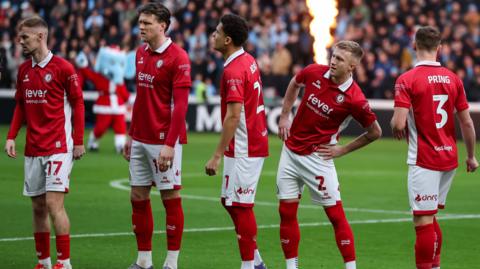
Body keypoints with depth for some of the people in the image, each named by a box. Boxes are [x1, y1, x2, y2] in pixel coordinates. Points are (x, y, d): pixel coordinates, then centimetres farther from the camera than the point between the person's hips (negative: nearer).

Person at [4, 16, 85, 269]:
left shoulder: (62, 67, -8)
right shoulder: (24, 70, 10)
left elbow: (78, 104, -5)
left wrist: (78, 142, -8)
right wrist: (11, 137, 6)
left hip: (58, 148, -6)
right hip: (33, 149, 6)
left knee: (53, 203, -12)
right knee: (38, 207, 8)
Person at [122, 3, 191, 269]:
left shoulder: (177, 57, -12)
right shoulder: (141, 53, 11)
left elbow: (180, 105, -15)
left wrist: (169, 145, -20)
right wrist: (131, 135, 17)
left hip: (164, 141, -7)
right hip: (140, 139, 8)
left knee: (170, 197, -1)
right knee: (138, 197, 8)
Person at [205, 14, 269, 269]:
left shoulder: (233, 71, -19)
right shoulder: (248, 61, 10)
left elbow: (233, 116, -24)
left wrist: (217, 155, -23)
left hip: (243, 149, -10)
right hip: (253, 142, 10)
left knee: (240, 206, -3)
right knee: (230, 202, 15)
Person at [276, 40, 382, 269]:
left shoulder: (354, 99, -19)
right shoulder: (314, 72, -6)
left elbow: (375, 132, -4)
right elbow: (294, 84, 19)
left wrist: (342, 150, -3)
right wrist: (284, 116, 13)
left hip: (318, 158, -5)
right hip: (290, 152, 5)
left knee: (336, 215, -4)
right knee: (286, 212, 6)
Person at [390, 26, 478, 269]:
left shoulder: (407, 80, -11)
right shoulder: (453, 79, 5)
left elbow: (399, 124, -19)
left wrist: (396, 128, 5)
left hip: (424, 162, -6)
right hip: (449, 158, 6)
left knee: (423, 221, -3)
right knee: (430, 218, 19)